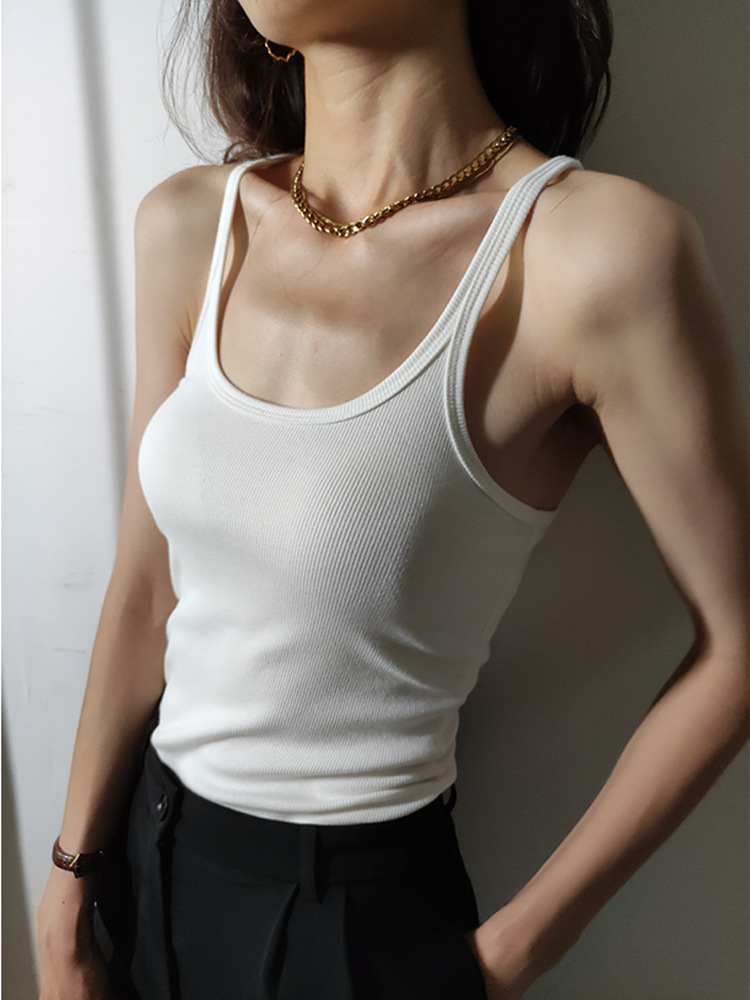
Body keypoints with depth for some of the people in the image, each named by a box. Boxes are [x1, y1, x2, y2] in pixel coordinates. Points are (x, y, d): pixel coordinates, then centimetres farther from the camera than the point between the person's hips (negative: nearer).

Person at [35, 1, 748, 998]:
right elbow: (145, 592, -1)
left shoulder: (599, 247, -22)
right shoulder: (189, 226, -6)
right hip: (146, 853, 5)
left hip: (360, 910, -4)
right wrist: (71, 887, 4)